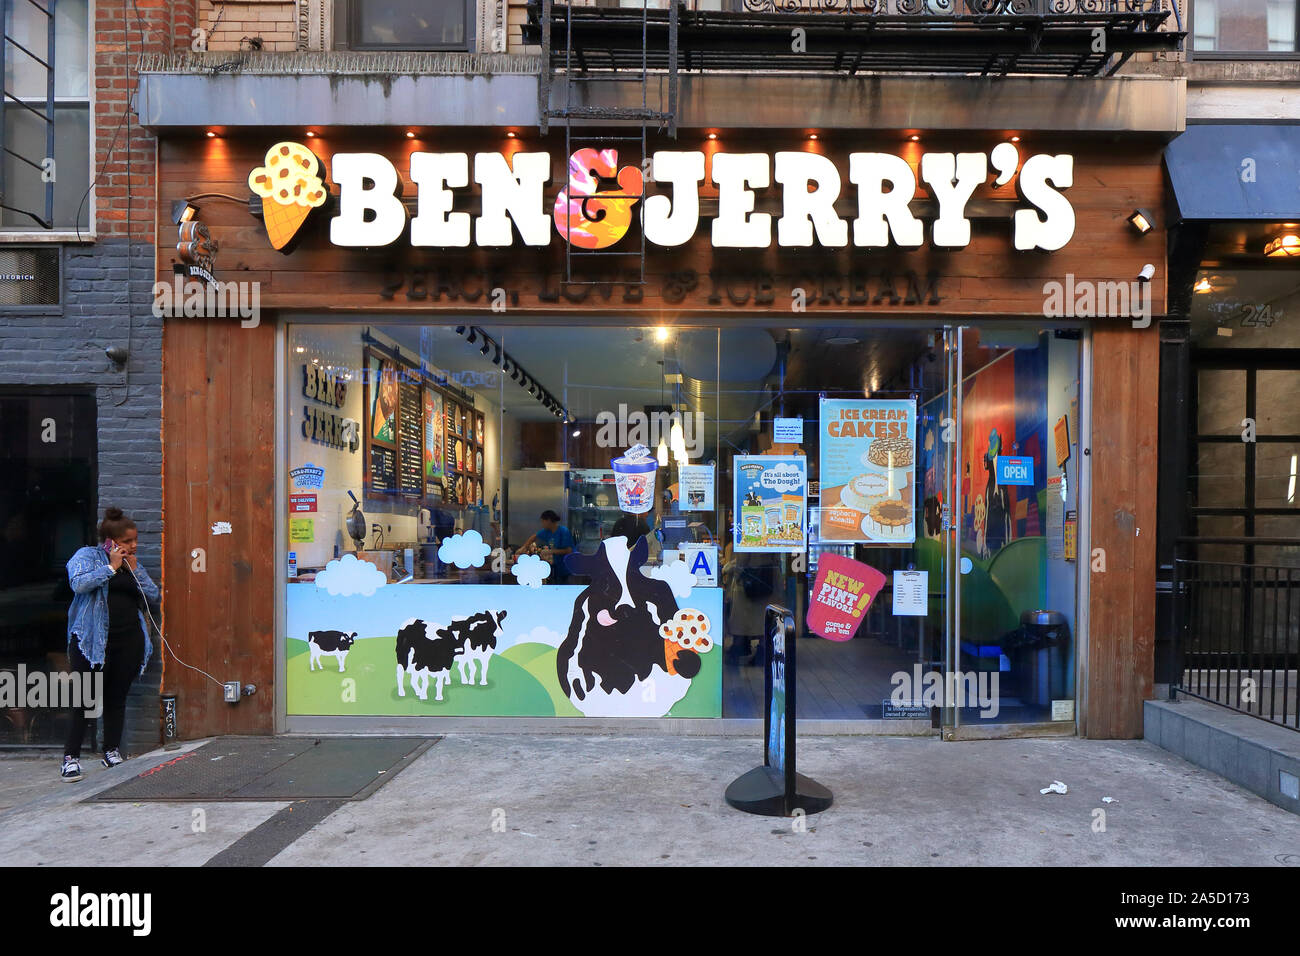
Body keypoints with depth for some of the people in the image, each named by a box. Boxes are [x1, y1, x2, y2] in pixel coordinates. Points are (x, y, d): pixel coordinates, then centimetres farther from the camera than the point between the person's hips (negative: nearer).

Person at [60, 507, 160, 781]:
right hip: (91, 640, -4)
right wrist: (111, 567, -13)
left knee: (117, 697, 8)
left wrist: (135, 569, 0)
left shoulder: (133, 563, 15)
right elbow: (79, 584, -18)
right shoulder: (87, 556, 1)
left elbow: (153, 595, 9)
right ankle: (71, 758, 2)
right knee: (85, 698, -7)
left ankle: (112, 752, 19)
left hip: (129, 641, 4)